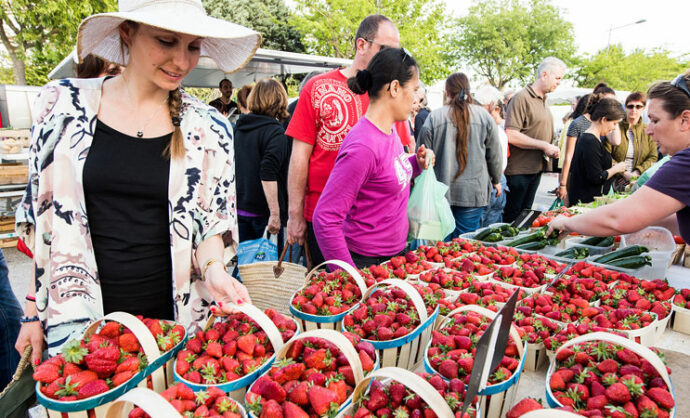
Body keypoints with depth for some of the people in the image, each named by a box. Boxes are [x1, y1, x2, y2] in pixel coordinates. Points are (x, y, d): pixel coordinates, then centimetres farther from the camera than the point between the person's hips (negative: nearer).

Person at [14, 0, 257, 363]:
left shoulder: (208, 128, -4)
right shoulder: (62, 104, -2)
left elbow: (211, 223, 2)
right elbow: (41, 211, 4)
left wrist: (213, 269, -17)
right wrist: (34, 309, 3)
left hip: (174, 315, 0)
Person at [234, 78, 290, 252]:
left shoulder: (239, 129, 10)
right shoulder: (275, 131, -12)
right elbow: (268, 175, -21)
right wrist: (275, 214, -21)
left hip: (239, 210, 7)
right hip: (261, 212, -7)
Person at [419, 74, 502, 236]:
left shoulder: (434, 117, -4)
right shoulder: (484, 116, 0)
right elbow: (494, 155, 6)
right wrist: (496, 180, 22)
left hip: (440, 192, 0)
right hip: (473, 192, 1)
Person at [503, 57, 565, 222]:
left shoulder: (543, 101, 15)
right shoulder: (522, 98, -13)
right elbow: (511, 135, -23)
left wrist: (551, 150, 7)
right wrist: (544, 145, -18)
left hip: (536, 169, 9)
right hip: (518, 170, -9)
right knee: (512, 217, -2)